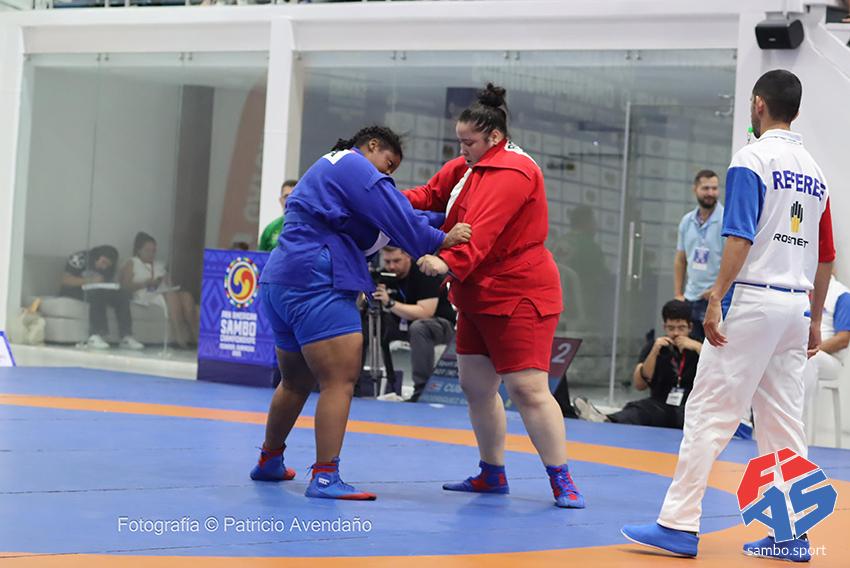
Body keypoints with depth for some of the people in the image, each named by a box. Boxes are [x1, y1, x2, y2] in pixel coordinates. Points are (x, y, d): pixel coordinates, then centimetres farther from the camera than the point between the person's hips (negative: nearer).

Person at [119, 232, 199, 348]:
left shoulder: (160, 265, 27)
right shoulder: (131, 264, 11)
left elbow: (168, 285, 18)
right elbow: (125, 287, -2)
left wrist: (169, 285, -7)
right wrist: (146, 283, -13)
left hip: (163, 294, 6)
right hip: (145, 297, -6)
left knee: (187, 296, -26)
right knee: (172, 296, -35)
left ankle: (195, 333, -36)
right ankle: (179, 336, -45)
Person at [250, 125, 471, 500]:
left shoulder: (324, 170, 29)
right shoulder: (355, 166, -2)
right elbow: (396, 218, -12)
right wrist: (439, 241, -5)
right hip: (316, 282, -11)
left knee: (296, 381, 24)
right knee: (340, 379, -13)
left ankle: (269, 462, 36)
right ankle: (325, 478, -18)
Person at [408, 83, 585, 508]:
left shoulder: (513, 171, -18)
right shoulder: (465, 168, 13)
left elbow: (483, 229, -30)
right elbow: (430, 196, 9)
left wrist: (449, 262, -42)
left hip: (519, 297, -10)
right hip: (478, 296, 10)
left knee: (528, 388, -12)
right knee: (476, 385, 12)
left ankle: (562, 481, -5)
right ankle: (492, 474, 23)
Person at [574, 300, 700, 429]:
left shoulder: (696, 349, 4)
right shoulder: (655, 346, 9)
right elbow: (639, 385, -1)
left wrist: (697, 347, -19)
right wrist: (654, 352, -12)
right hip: (661, 407, 1)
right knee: (638, 409, -33)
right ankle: (605, 422, -64)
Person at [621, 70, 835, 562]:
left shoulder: (753, 158, -7)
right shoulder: (814, 171, 14)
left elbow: (740, 238, -17)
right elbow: (826, 258, 17)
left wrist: (716, 299, -18)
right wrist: (815, 320, 23)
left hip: (751, 299, -7)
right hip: (797, 307, 7)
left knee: (709, 413, -5)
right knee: (785, 421, 10)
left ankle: (680, 524, -7)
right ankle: (794, 535, 10)